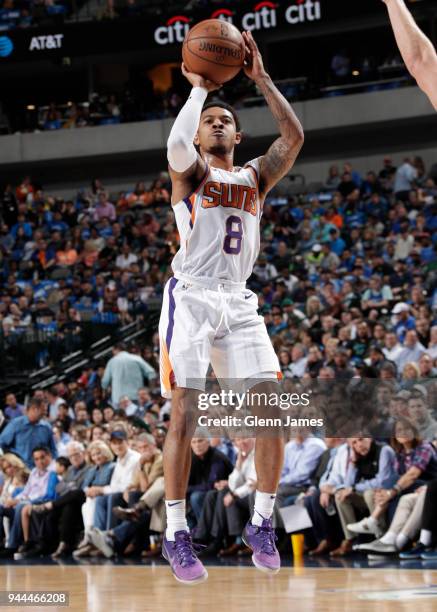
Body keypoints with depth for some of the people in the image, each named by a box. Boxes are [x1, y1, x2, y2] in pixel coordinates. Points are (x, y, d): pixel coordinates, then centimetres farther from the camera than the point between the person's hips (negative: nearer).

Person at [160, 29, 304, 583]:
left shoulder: (255, 177, 18)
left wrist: (260, 78, -1)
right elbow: (177, 144, -19)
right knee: (185, 412, -11)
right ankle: (176, 534, -5)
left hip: (238, 301, 4)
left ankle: (262, 524, 6)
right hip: (191, 297, -4)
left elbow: (294, 137, 2)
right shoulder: (190, 171, 7)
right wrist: (198, 87, -7)